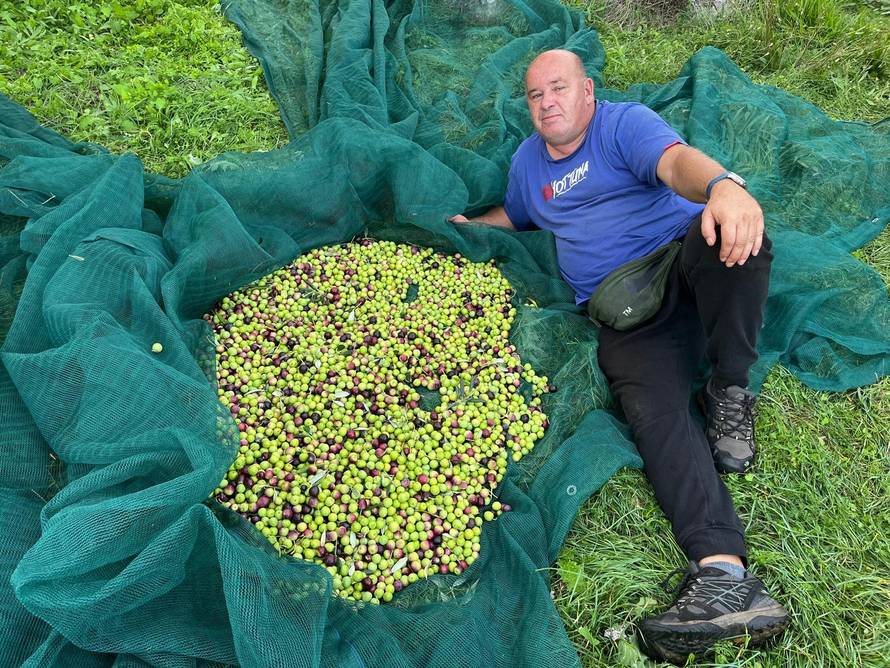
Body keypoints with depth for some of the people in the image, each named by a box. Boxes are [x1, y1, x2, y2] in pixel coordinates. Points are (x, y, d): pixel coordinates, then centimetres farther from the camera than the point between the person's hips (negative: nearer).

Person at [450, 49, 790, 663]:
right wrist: (467, 229, 26)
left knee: (734, 228, -38)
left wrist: (723, 185, -43)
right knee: (653, 407, -28)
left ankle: (730, 393, -19)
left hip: (687, 263, -2)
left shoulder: (624, 123, 3)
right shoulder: (528, 159, 23)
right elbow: (513, 215, 44)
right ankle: (725, 575, -40)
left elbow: (677, 160, -20)